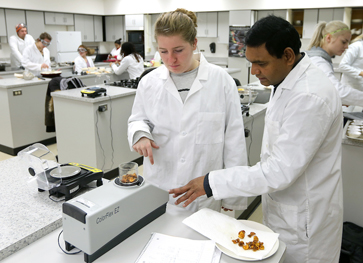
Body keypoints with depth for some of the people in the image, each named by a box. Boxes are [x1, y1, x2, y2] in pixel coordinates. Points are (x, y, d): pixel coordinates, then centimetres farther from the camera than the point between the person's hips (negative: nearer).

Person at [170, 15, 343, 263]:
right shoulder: (288, 80, 1)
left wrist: (211, 183, -26)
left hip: (303, 219, -8)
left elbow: (281, 171, -30)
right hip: (283, 207, 8)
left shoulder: (311, 97, -30)